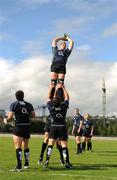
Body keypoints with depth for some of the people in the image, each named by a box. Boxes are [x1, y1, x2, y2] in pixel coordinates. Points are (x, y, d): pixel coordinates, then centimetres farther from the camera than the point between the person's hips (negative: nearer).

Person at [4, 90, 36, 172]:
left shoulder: (14, 104, -4)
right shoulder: (29, 105, 8)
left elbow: (10, 117, -9)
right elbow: (33, 115, 8)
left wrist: (6, 120, 12)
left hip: (18, 127, -5)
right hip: (27, 127, 5)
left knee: (18, 147, -7)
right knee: (26, 146, 19)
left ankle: (19, 166, -14)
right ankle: (27, 164, 28)